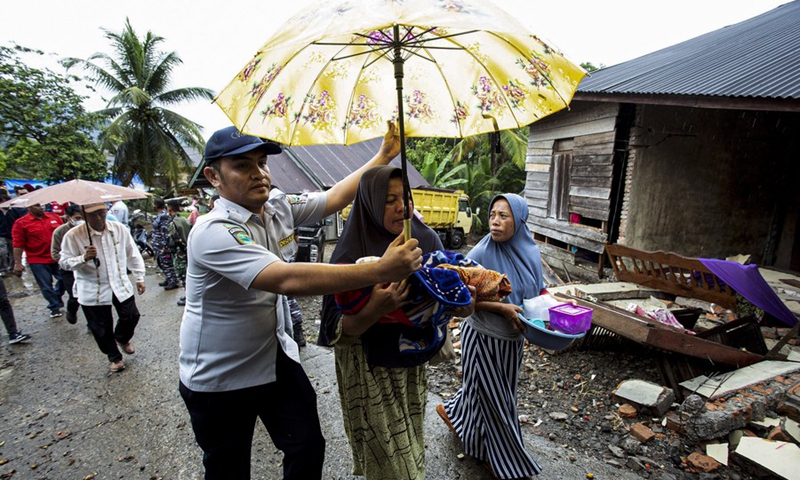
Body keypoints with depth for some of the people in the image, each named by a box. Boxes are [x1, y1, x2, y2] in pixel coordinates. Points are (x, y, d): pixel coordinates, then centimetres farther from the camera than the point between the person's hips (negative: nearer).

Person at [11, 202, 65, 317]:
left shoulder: (54, 217, 3)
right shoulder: (21, 223, -6)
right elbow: (18, 245, -7)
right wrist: (17, 263, -10)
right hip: (38, 261, -3)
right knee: (46, 286, 5)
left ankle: (57, 299, 39)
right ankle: (55, 307, 21)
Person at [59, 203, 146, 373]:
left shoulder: (120, 229, -5)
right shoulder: (73, 236, -13)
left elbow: (133, 254, 4)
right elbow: (64, 262, -8)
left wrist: (139, 277, 6)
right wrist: (84, 258, -29)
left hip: (121, 285, 2)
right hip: (93, 291, -2)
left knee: (131, 316, 9)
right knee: (102, 329, 9)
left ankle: (122, 338, 43)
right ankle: (114, 357, 32)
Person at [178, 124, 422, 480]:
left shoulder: (279, 210, -5)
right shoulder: (213, 232, -28)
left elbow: (333, 198, 1)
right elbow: (289, 280, -40)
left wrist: (382, 157, -2)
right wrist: (380, 271, -44)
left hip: (276, 357, 6)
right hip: (219, 380, -5)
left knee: (308, 449, 10)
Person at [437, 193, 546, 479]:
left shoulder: (530, 252, -4)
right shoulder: (481, 254, -20)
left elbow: (536, 290, 9)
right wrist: (502, 308, -24)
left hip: (513, 338, 6)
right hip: (484, 337, -5)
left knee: (483, 389, 22)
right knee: (492, 396, 10)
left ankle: (452, 410, 52)